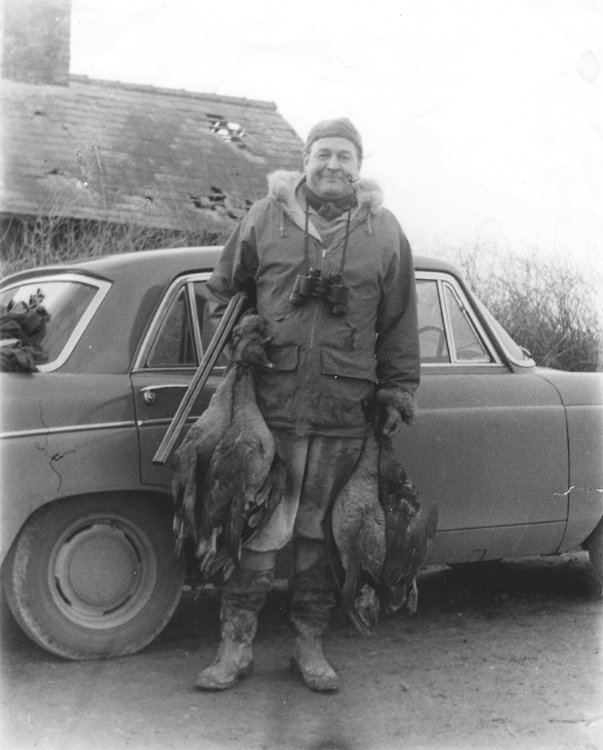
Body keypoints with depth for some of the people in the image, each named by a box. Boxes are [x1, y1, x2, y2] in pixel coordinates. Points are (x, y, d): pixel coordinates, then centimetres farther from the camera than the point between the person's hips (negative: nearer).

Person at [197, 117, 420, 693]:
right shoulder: (264, 218, 6)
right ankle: (235, 647, 11)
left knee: (319, 530, 9)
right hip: (270, 402, -1)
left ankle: (310, 646, 21)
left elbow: (398, 322, 12)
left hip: (344, 412, 1)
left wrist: (397, 394, 9)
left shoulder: (384, 232, 8)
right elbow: (224, 289, 18)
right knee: (257, 527, -1)